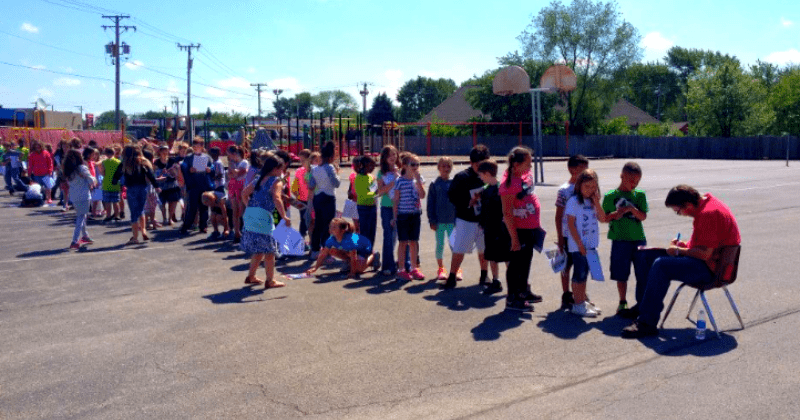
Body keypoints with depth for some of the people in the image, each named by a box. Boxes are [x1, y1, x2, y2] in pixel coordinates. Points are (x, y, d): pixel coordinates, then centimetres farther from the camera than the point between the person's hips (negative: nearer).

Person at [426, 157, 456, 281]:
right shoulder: (435, 184, -2)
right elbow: (430, 204, -1)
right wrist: (432, 221, -5)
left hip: (453, 220, 1)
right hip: (439, 220, 0)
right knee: (440, 244, 9)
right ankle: (441, 268, 21)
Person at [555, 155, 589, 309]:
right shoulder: (564, 190, -10)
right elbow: (559, 216, -8)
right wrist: (560, 238, -11)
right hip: (568, 235, -5)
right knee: (567, 265, 6)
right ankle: (566, 297, 16)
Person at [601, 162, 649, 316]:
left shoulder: (640, 195, 5)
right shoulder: (610, 196, 0)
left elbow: (643, 216, 0)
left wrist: (632, 209, -17)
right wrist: (615, 214, -15)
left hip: (639, 239, 2)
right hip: (620, 240, -2)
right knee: (621, 274, 6)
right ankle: (622, 302, 20)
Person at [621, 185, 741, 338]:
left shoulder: (709, 213, -24)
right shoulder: (704, 204, 9)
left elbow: (705, 254, -26)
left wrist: (679, 251, -12)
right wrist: (684, 245, 7)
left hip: (710, 268, -11)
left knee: (661, 265, -30)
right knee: (644, 255, 7)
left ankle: (647, 323, -28)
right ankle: (644, 306, 11)